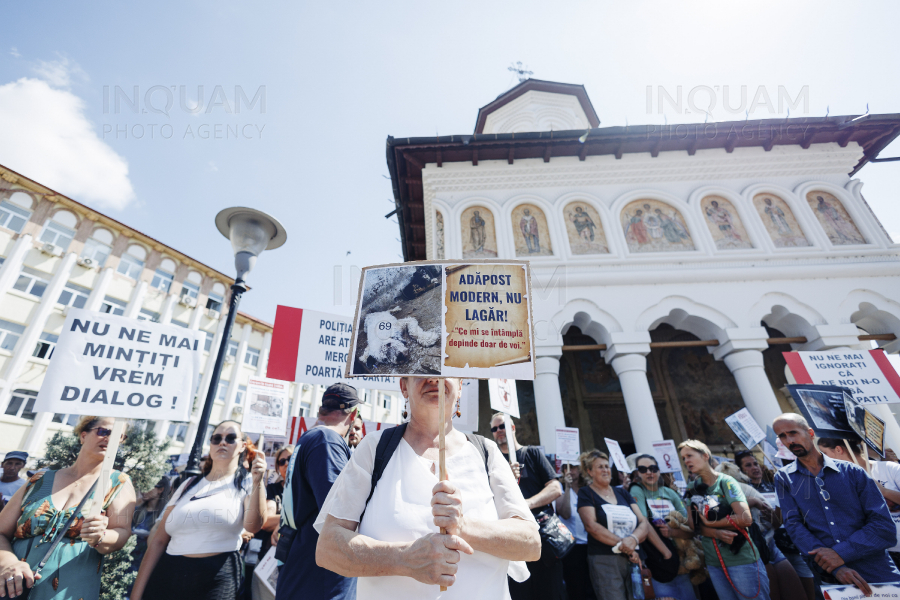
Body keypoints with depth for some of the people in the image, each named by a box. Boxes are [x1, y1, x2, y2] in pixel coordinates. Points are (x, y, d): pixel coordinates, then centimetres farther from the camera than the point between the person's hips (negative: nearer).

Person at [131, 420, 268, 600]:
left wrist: (257, 482, -35)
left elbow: (253, 526, -21)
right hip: (169, 573, 4)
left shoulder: (246, 483, -2)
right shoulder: (190, 484, 11)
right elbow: (158, 540, 11)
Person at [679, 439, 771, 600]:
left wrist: (711, 523, -12)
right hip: (713, 561, 5)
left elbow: (746, 519, -20)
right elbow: (698, 526, 1)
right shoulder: (693, 488, 4)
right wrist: (717, 534, -19)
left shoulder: (726, 481, -10)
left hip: (741, 558, -4)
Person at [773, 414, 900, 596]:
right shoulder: (784, 478, 1)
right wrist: (835, 568, -16)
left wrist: (841, 553, -14)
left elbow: (885, 527, -3)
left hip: (880, 574, 0)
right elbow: (794, 526, -5)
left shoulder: (852, 471, 0)